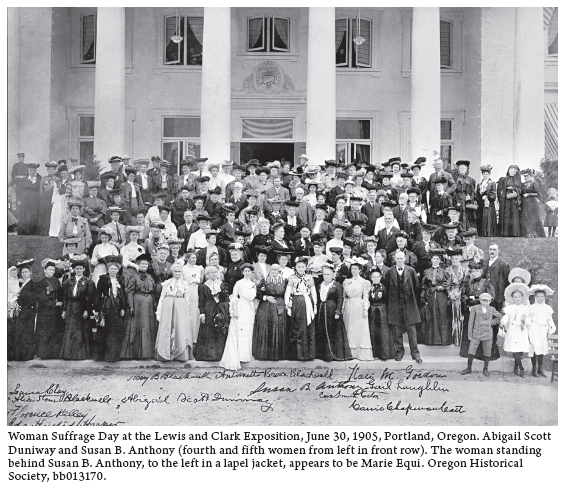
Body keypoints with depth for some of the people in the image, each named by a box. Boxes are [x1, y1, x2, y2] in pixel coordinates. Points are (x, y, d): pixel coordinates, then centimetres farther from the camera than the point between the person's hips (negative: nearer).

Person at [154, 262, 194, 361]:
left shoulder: (185, 284, 8)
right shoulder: (167, 283, 8)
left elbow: (187, 301, 8)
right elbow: (161, 297, 7)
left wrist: (187, 313, 4)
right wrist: (159, 312, 2)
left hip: (180, 308, 0)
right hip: (167, 307, 0)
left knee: (181, 330, -4)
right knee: (166, 330, -1)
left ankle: (181, 355, 3)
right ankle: (165, 354, 7)